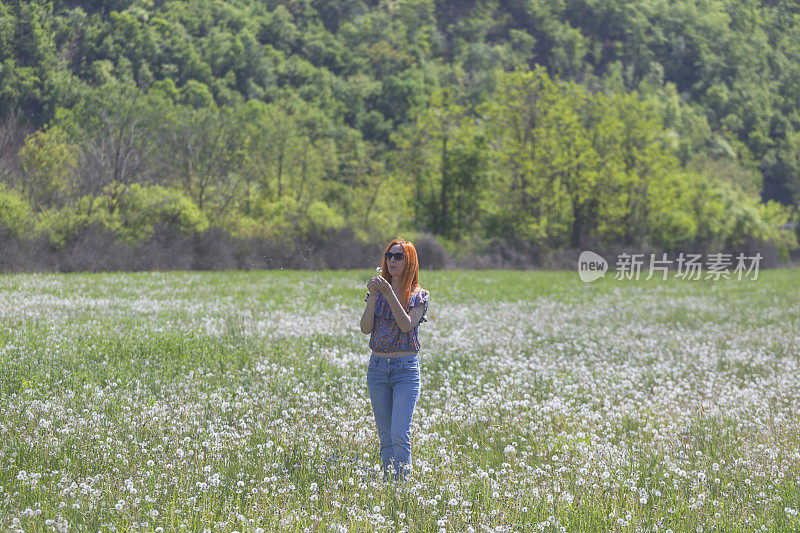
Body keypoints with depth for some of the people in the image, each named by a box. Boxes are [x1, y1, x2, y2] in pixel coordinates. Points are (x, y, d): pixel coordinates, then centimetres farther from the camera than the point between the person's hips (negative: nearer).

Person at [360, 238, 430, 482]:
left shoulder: (419, 295, 0)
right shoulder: (377, 292, 9)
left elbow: (407, 325, -16)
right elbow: (366, 328, -1)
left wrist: (390, 294, -21)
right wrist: (373, 297, -12)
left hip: (406, 369, -4)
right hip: (377, 367, 4)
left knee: (400, 435, -14)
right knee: (385, 437, 7)